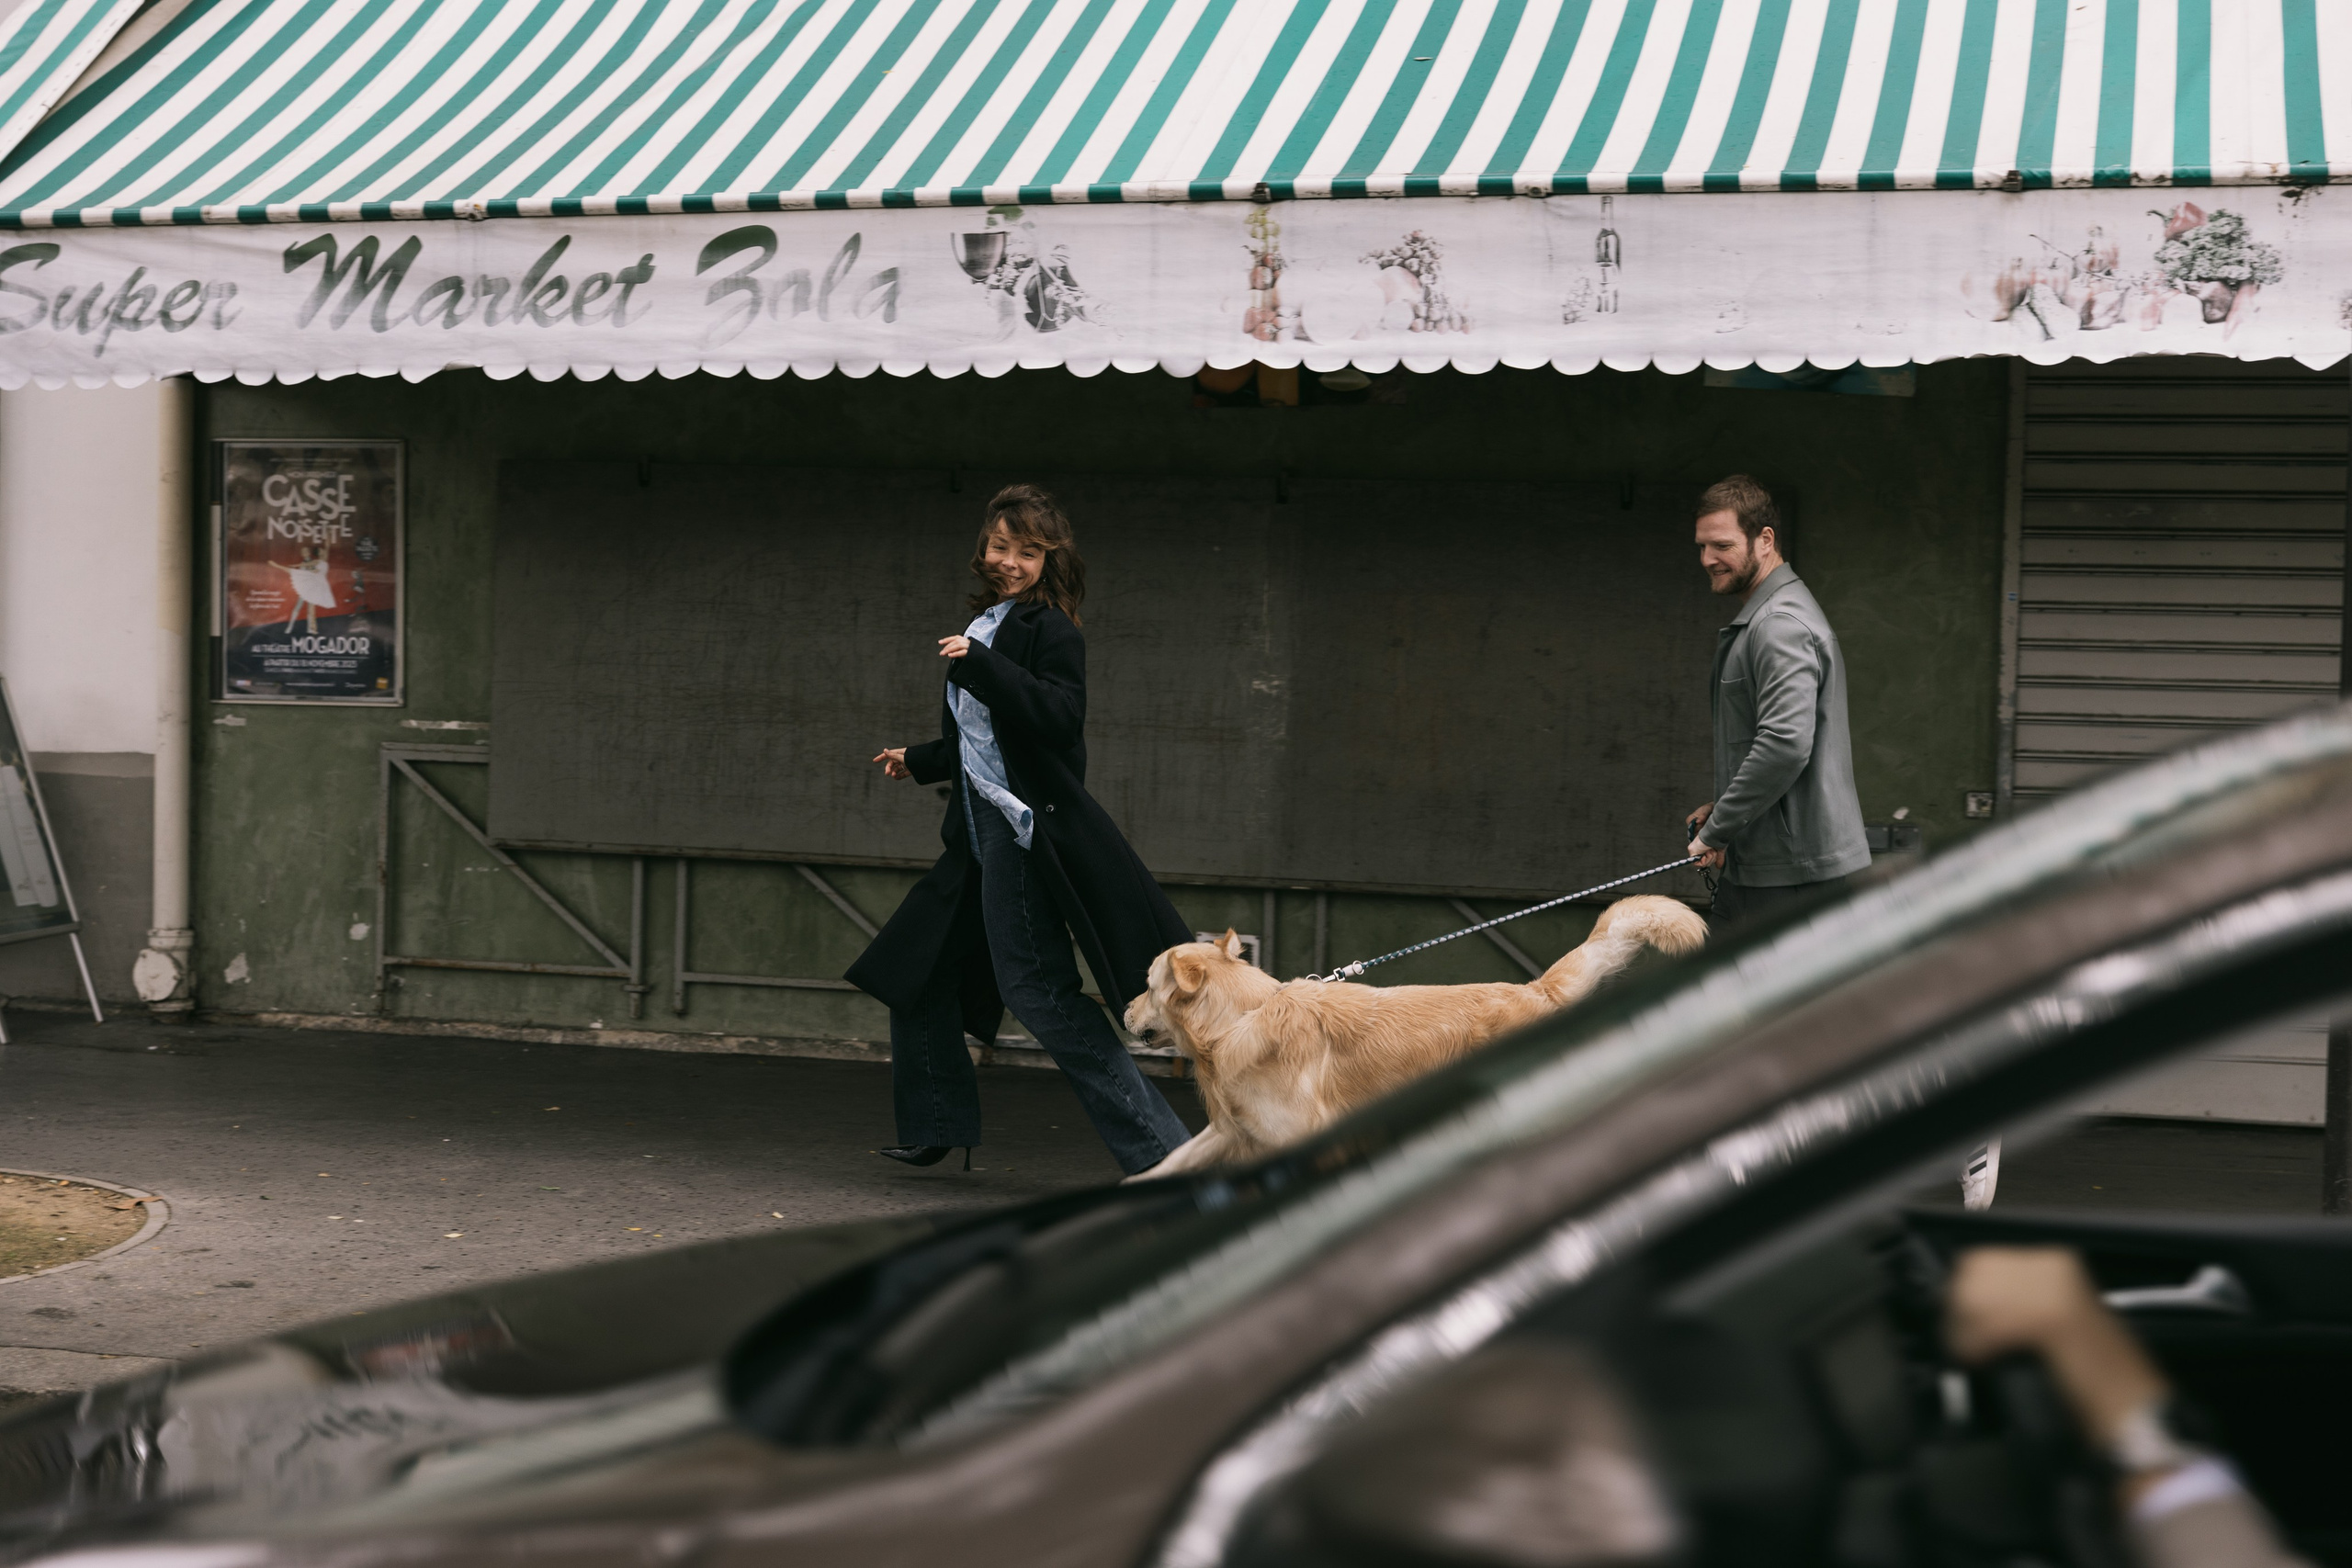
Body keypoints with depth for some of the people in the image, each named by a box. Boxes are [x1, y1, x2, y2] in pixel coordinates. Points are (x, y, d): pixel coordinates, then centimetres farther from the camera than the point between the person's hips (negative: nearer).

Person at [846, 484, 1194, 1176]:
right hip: (981, 832, 10)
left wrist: (980, 666, -26)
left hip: (1026, 828, -10)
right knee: (915, 968, 15)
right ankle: (938, 1126, 28)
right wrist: (919, 761, 40)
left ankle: (1156, 1148, -14)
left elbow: (1060, 717, -24)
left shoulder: (1051, 631, -9)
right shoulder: (986, 627, 18)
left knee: (1037, 989, -15)